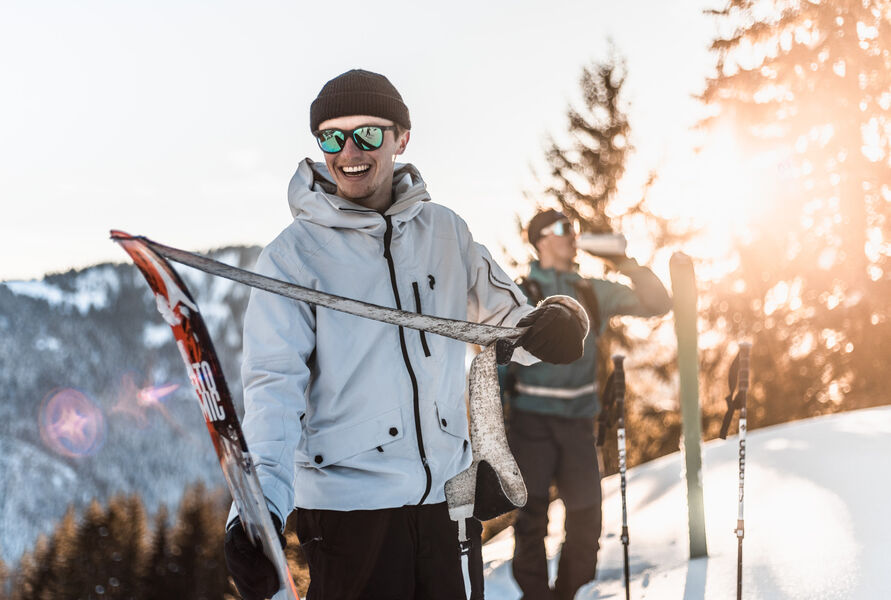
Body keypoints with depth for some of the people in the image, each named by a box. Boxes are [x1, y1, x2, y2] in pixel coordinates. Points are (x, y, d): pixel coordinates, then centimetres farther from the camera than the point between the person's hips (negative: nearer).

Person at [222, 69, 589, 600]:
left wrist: (551, 326, -12)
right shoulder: (292, 256, -4)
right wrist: (261, 502, -25)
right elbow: (274, 384, -10)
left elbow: (502, 315, 14)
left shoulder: (445, 232, 8)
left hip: (447, 496, 4)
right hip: (348, 505, -4)